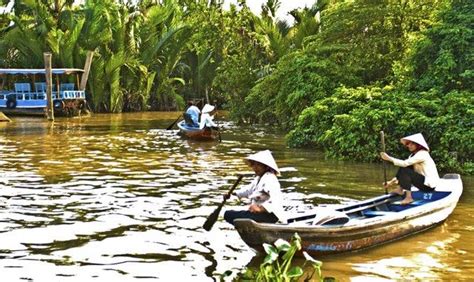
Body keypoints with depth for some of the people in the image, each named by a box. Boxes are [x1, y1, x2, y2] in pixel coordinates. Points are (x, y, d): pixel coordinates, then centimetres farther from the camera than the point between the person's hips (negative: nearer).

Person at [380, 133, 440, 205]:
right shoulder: (414, 155, 13)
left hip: (429, 185, -9)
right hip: (425, 182, 9)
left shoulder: (422, 154, -16)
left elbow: (405, 163, -26)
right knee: (403, 167, 5)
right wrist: (392, 181, 2)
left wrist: (389, 158, -22)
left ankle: (408, 197, -22)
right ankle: (400, 189, 0)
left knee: (404, 171, -22)